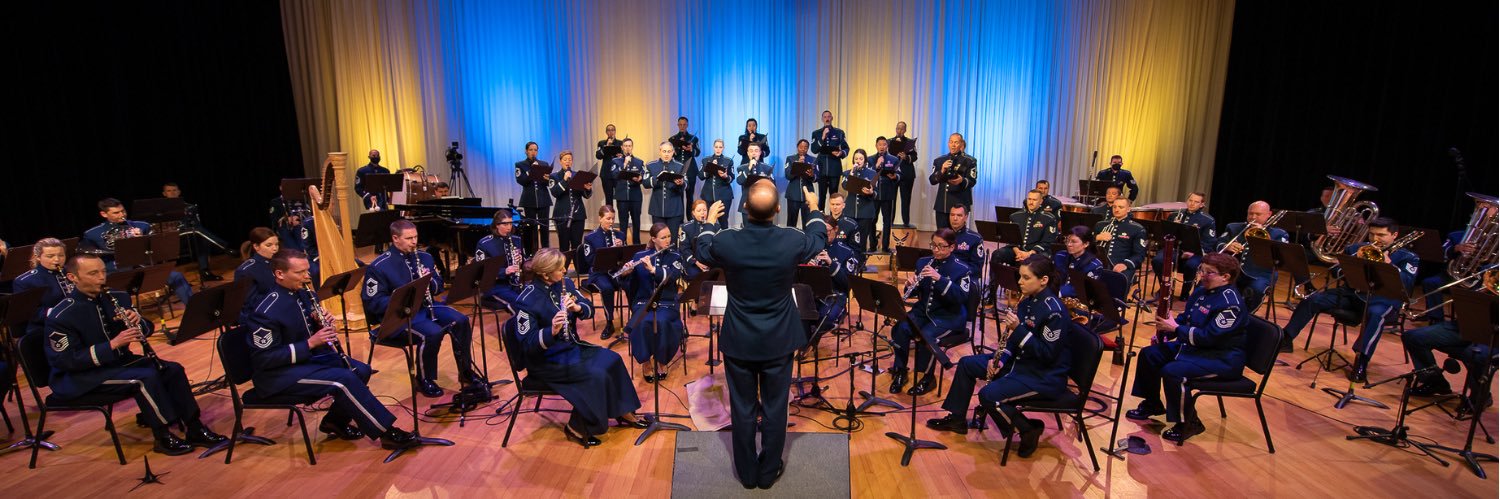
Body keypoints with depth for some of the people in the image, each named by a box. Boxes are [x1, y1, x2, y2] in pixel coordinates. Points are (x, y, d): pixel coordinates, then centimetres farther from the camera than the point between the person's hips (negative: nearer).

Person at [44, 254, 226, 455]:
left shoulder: (117, 298, 2)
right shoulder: (61, 316, -17)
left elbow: (146, 329, 9)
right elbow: (67, 361, -20)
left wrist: (137, 322, -14)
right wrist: (113, 344, -28)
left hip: (118, 361, 7)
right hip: (79, 377, -6)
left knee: (172, 369, -13)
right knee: (145, 377, -28)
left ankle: (195, 429, -9)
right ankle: (164, 438, -16)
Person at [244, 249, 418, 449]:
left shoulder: (304, 294, 2)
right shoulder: (266, 311, -22)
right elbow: (264, 359, -22)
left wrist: (323, 324, -9)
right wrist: (309, 343, -26)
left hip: (308, 356, 8)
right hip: (277, 373, -8)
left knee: (361, 370, -8)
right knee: (344, 379, -25)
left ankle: (335, 421, 10)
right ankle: (387, 433, -19)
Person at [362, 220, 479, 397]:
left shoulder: (424, 257, 8)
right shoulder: (378, 267, -9)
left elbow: (439, 286, 14)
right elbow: (373, 303, -13)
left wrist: (430, 282, -10)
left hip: (425, 306, 6)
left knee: (461, 321, -18)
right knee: (433, 333, -31)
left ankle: (465, 370, -1)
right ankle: (424, 379, -7)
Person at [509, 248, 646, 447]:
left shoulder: (564, 283, -1)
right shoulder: (527, 300, -22)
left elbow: (589, 308, 1)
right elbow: (527, 343, -24)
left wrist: (577, 307, -21)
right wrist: (551, 331, -41)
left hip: (572, 347, 7)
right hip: (545, 360, -7)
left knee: (612, 360, -9)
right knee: (595, 376, -23)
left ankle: (623, 412, 5)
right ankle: (576, 427, -5)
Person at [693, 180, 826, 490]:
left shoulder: (726, 241, -19)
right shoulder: (793, 241, -19)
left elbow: (702, 250, 7)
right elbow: (819, 239, 7)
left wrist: (709, 220, 25)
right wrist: (814, 208, 25)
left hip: (738, 341, 0)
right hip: (779, 341, 0)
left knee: (743, 409, 16)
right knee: (775, 408, 16)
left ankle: (747, 473, 32)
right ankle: (769, 472, 32)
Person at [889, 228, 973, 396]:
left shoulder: (961, 269, -8)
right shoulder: (924, 262, 6)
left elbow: (962, 297, -21)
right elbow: (915, 291, 9)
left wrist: (940, 278, -30)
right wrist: (911, 284, -16)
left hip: (949, 316, -4)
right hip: (923, 311, 5)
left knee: (926, 335, -31)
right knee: (900, 329, -23)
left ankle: (928, 378, -9)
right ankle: (900, 371, -6)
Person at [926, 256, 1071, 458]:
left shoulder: (1053, 310, -23)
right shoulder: (1028, 301, 3)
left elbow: (1047, 353, -25)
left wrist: (1018, 329, -29)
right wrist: (1000, 359, -4)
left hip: (1045, 375, -10)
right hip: (1022, 361, 10)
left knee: (988, 395, -26)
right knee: (967, 364, 10)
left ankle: (1028, 430, -3)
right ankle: (957, 419, 21)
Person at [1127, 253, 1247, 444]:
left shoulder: (1230, 303, -23)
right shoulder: (1201, 291, 7)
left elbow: (1208, 337, -26)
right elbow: (1184, 318, 17)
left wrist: (1175, 329, -21)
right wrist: (1165, 330, 0)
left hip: (1222, 358, -10)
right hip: (1195, 346, 10)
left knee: (1172, 371, -29)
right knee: (1149, 354, 7)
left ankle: (1189, 423, -9)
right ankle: (1152, 405, 24)